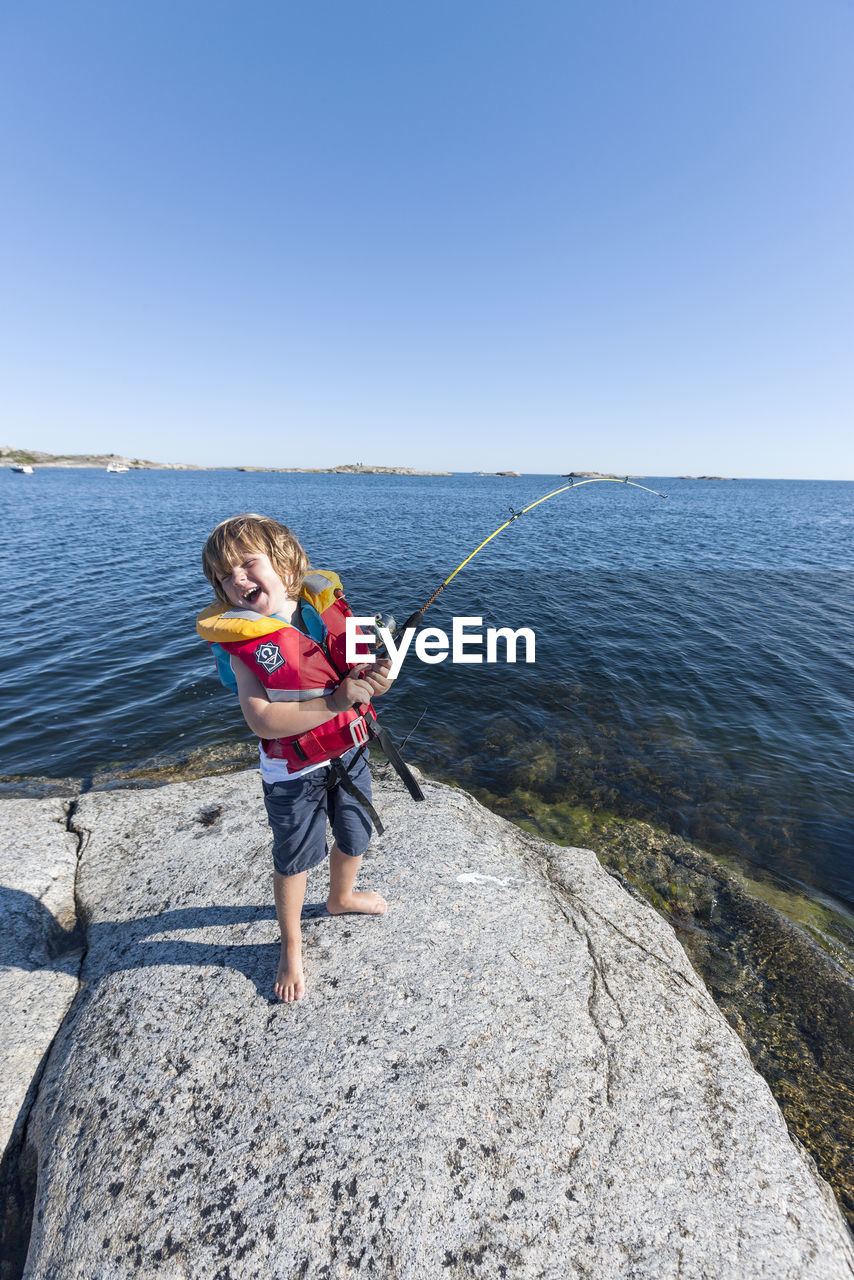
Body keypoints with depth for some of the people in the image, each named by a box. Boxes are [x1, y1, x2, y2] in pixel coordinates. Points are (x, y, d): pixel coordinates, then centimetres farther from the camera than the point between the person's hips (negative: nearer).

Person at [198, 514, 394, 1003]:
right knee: (295, 860, 14)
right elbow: (263, 721, -26)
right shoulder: (241, 639, -18)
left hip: (349, 751, 4)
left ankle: (342, 896, 58)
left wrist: (375, 674, -23)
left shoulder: (326, 603, -7)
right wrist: (335, 701, -31)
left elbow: (363, 664, 1)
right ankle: (292, 947, 44)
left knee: (355, 837, 24)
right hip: (294, 772, -4)